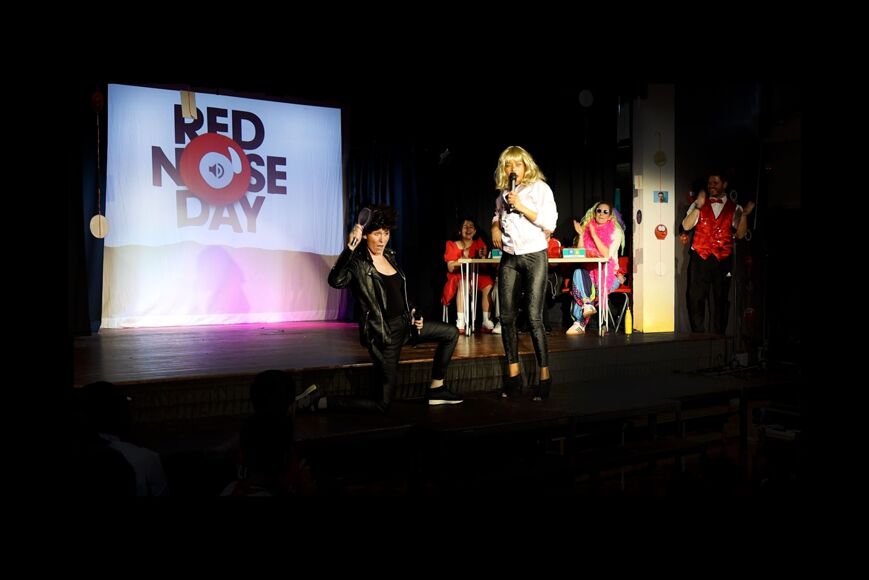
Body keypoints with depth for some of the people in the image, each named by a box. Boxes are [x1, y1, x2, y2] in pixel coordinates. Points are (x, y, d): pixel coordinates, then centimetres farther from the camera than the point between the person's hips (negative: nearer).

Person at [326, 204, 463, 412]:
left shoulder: (390, 256, 8)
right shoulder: (358, 263, -15)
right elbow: (335, 281, -37)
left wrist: (412, 315, 8)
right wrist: (350, 247, -43)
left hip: (403, 325, 8)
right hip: (383, 334, -8)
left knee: (451, 332, 14)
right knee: (383, 405, -7)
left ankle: (436, 389, 19)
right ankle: (321, 401, 0)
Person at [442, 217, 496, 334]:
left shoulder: (479, 243, 9)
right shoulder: (452, 245, 5)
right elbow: (450, 268, -5)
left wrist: (482, 257, -15)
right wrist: (463, 258, -17)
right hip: (458, 277, -2)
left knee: (488, 283, -30)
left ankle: (486, 321, -29)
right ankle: (460, 322, -40)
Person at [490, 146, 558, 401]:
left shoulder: (540, 188, -2)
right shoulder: (503, 192, 12)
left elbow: (550, 223, -10)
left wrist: (521, 207, -15)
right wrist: (495, 227, 10)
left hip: (534, 256, -5)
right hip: (509, 258, 5)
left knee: (534, 317, -10)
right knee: (507, 317, 2)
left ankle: (545, 376, -2)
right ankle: (513, 375, 12)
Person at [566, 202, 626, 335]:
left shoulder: (616, 232, 2)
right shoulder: (587, 228, 12)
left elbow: (607, 254, -13)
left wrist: (594, 235, -16)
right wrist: (581, 235, -6)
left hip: (609, 274, -3)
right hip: (590, 271, 3)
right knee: (578, 272, -33)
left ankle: (579, 322, -25)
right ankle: (587, 305, -43)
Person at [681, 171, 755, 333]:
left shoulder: (734, 208, 9)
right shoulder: (698, 204, 10)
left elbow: (740, 234, 1)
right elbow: (686, 226, -2)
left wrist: (745, 215, -15)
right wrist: (698, 206, -13)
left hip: (723, 259, 0)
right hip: (700, 258, 0)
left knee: (720, 300, 4)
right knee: (696, 297, -1)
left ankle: (717, 337, 12)